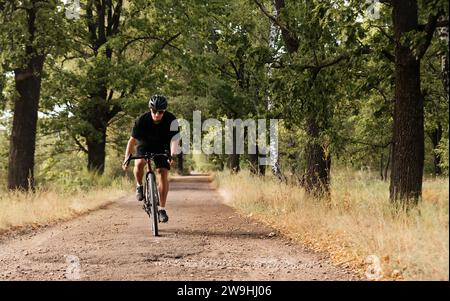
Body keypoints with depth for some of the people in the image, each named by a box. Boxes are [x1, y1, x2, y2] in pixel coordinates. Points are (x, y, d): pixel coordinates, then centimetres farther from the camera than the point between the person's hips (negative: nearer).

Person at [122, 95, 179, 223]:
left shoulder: (171, 120, -26)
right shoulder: (142, 120, -27)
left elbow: (174, 139, -33)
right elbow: (132, 140, -25)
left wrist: (172, 155, -51)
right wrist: (126, 159, -33)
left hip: (162, 147, 1)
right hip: (144, 145, 0)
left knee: (163, 174, -12)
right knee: (139, 164, -30)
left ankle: (162, 209, -4)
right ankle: (139, 186, 0)